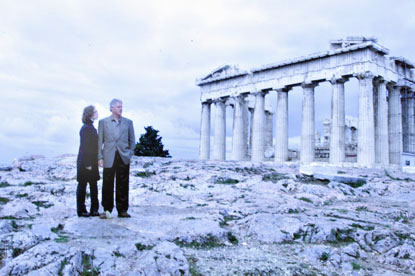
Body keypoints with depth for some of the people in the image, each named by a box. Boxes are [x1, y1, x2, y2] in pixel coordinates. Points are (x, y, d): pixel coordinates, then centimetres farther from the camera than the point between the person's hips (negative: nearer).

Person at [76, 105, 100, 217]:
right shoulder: (85, 128, -14)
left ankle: (94, 210, 17)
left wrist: (97, 160, 14)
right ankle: (81, 211, 12)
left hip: (92, 163, 9)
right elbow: (84, 147, -17)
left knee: (93, 185, 10)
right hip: (85, 162, -9)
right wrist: (87, 164, -19)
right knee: (82, 185, 2)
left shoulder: (92, 128, 13)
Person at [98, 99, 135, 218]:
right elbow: (100, 141, 5)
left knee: (123, 185, 4)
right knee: (107, 185, 2)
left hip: (124, 158, 1)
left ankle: (122, 210, 13)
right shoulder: (103, 122, 7)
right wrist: (100, 157, -2)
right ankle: (107, 210, 13)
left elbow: (132, 140, 12)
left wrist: (130, 154, 2)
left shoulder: (128, 122, 9)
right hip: (109, 158, -1)